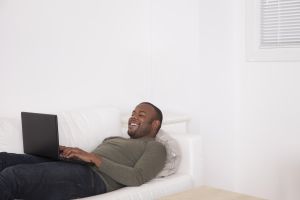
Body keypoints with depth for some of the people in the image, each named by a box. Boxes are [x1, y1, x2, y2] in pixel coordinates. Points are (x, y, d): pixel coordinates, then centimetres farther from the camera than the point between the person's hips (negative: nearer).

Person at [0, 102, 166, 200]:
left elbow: (137, 178, -9)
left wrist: (93, 157, -12)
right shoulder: (115, 139, 36)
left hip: (93, 178, -8)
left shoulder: (155, 147, 11)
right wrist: (67, 152, 4)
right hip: (74, 167, 9)